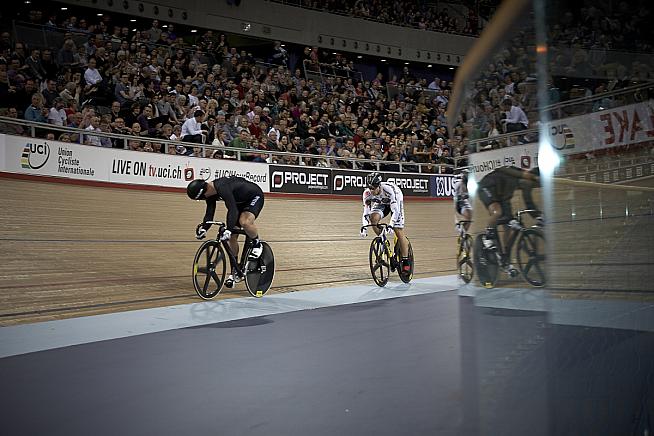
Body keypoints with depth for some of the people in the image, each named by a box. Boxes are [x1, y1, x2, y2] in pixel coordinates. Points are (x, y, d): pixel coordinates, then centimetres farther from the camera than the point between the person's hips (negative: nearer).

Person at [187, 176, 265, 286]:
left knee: (244, 222, -38)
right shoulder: (211, 193, -9)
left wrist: (228, 230, -50)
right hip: (240, 201, 9)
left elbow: (233, 210, -43)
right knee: (232, 237, 2)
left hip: (255, 197, -9)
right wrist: (203, 228, -22)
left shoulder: (222, 188, -37)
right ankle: (236, 271, 15)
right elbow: (209, 214, -6)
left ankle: (257, 244, -9)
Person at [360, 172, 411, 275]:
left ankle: (406, 261, -4)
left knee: (399, 231, -13)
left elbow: (395, 210, -42)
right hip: (380, 203, 3)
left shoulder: (389, 189, -40)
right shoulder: (367, 193, -27)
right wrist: (364, 228, -34)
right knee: (373, 218, -29)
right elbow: (366, 212, -20)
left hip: (395, 201, -3)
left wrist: (390, 225, -55)